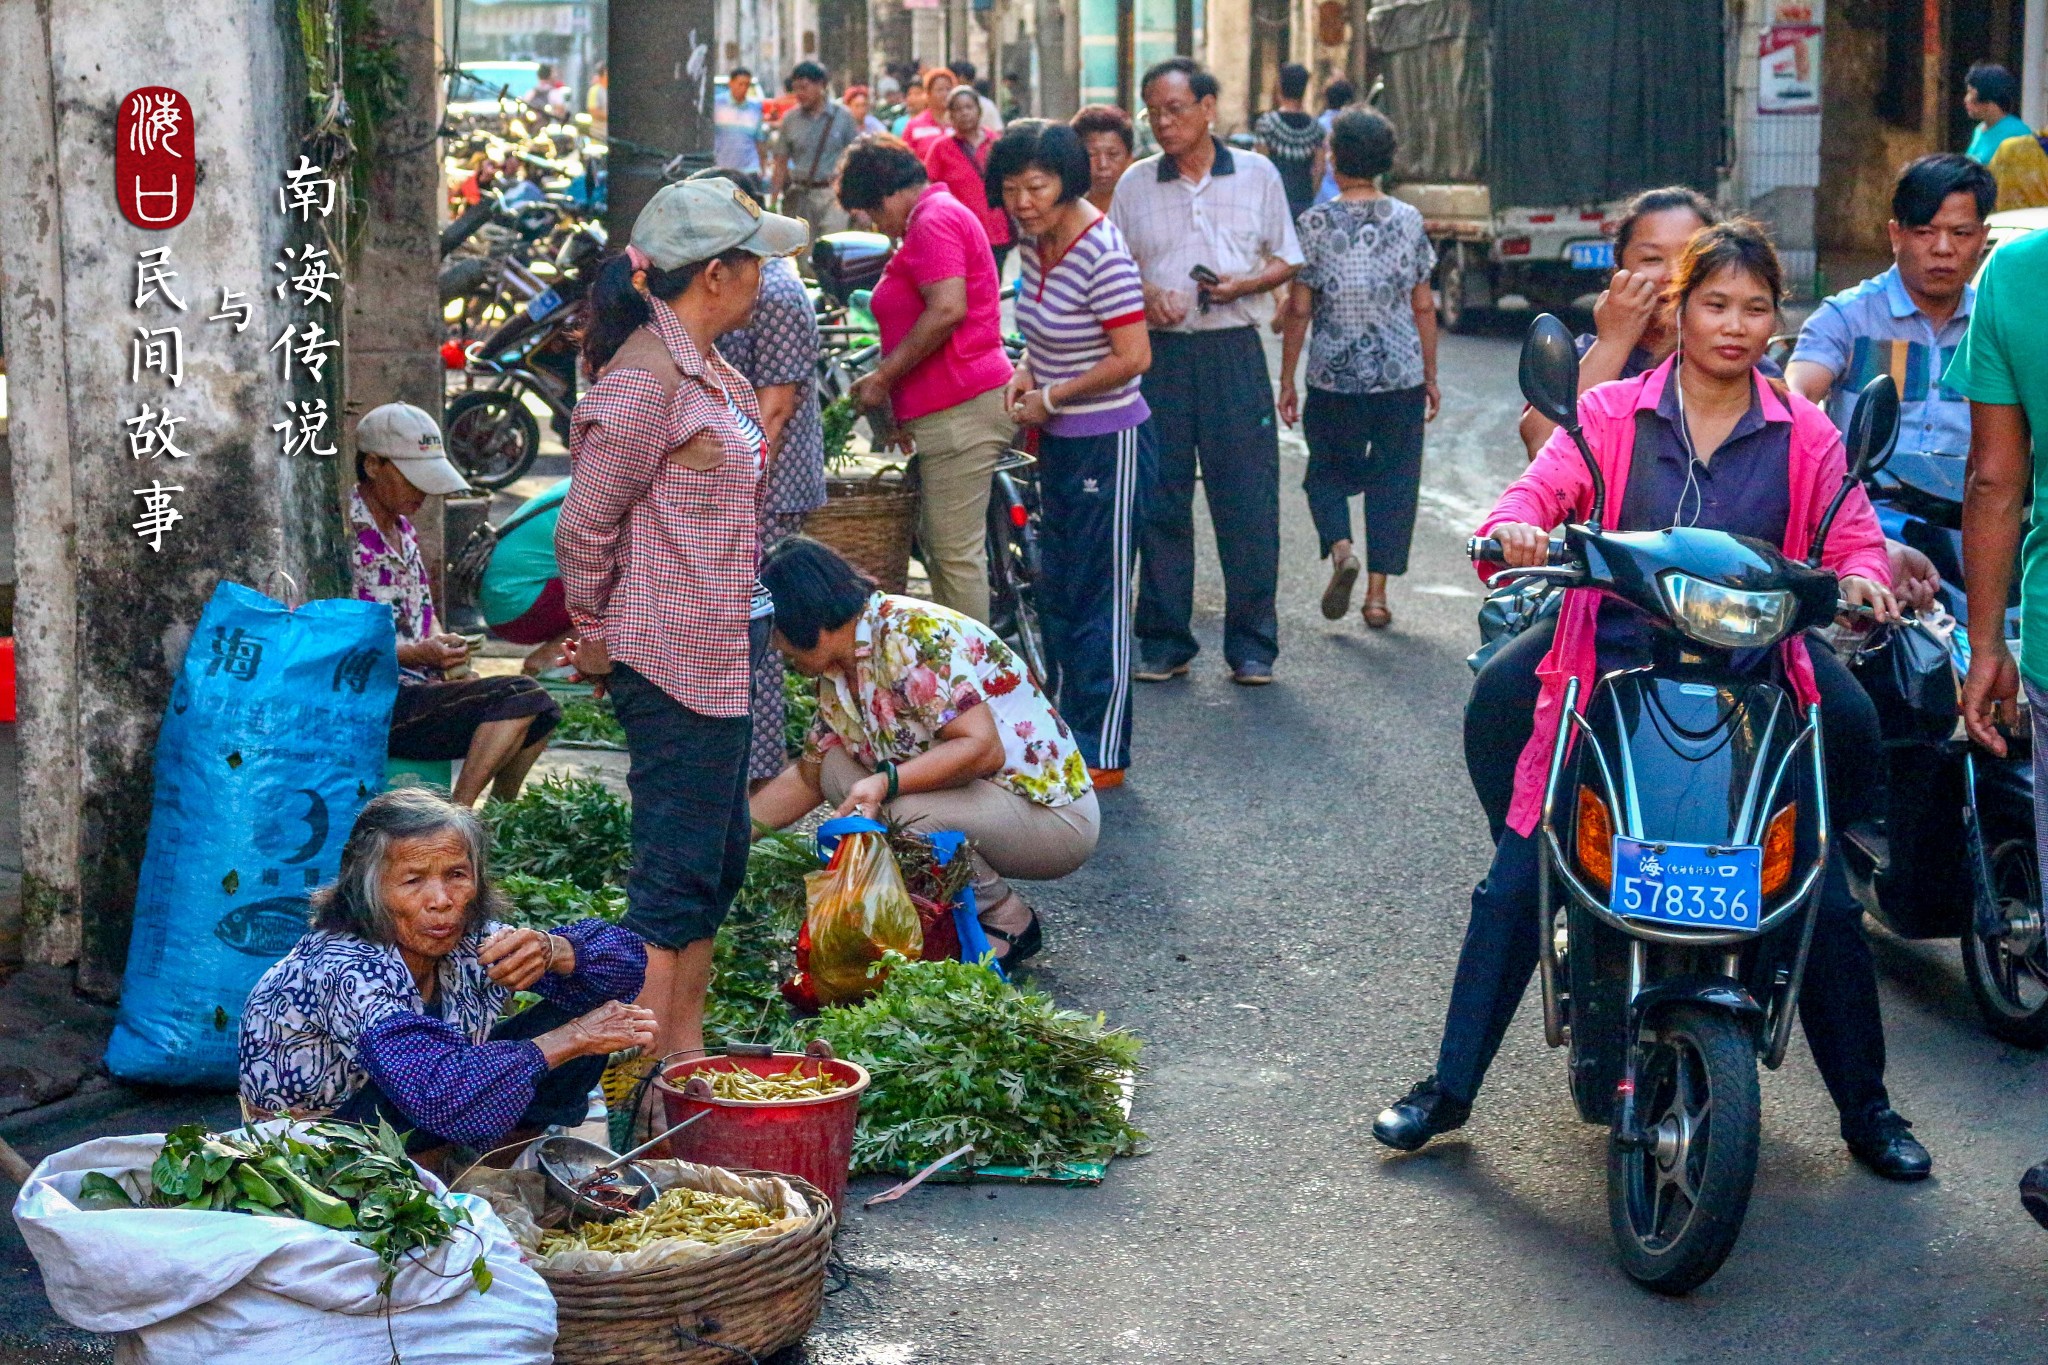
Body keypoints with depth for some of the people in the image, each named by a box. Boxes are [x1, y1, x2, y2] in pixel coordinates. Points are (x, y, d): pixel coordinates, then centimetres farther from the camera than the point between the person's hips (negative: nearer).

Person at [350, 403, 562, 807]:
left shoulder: (403, 530, 15)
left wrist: (447, 653, 4)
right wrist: (418, 654, -23)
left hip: (415, 687, 10)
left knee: (542, 713, 7)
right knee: (521, 697, -21)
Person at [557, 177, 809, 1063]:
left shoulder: (701, 366, 12)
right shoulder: (644, 377, -19)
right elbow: (585, 527, -17)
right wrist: (596, 640, -6)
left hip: (720, 649, 10)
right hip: (674, 658, -10)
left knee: (718, 857, 17)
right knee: (677, 874, -6)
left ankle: (684, 1049, 28)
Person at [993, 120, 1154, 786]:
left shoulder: (1101, 251, -22)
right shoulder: (1034, 241, 4)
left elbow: (1133, 357, -24)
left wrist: (1051, 399, -16)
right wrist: (1026, 373, 3)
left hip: (1108, 443, -9)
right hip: (1059, 440, 9)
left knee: (1097, 599, -2)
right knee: (1055, 592, 17)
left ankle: (1102, 755, 6)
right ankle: (1067, 726, 29)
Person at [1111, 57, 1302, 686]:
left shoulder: (1257, 174, 5)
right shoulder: (1136, 183, 8)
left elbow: (1286, 259, 11)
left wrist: (1244, 284, -9)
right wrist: (1145, 294, -8)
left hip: (1234, 351, -1)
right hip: (1160, 352, 2)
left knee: (1247, 501, -2)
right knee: (1159, 500, 3)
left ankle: (1252, 643, 7)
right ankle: (1164, 640, 13)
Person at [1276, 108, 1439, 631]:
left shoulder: (1315, 222, -7)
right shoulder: (1408, 221, 0)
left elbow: (1298, 309, -6)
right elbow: (1424, 307, 3)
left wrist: (1286, 380, 2)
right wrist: (1430, 376, 12)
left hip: (1334, 376, -1)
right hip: (1401, 374, 1)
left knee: (1328, 469, 16)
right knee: (1393, 478, 9)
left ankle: (1340, 548, -10)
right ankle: (1377, 592, 7)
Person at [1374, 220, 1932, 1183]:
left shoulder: (1803, 434, 8)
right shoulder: (1613, 413, 5)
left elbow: (1854, 537, 5)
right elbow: (1541, 486, -7)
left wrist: (1863, 577, -19)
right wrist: (1519, 526, -30)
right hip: (1617, 670, -1)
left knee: (1827, 901, -4)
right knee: (1513, 886, -5)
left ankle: (1866, 1108, 14)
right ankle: (1449, 1087, 10)